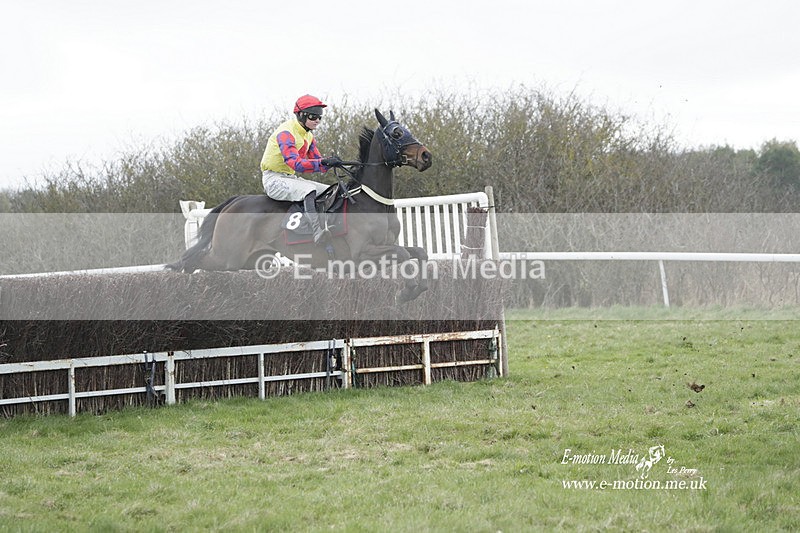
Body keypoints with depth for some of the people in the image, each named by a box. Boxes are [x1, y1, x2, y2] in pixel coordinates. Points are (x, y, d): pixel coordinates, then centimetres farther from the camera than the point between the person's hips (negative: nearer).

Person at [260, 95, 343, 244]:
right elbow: (294, 163, -33)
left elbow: (316, 159, 11)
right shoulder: (285, 133, -20)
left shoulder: (308, 135, 11)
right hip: (274, 179, -10)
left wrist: (331, 162, -14)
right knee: (309, 191, -36)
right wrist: (324, 162, -41)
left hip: (291, 178, 10)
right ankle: (318, 233, -53)